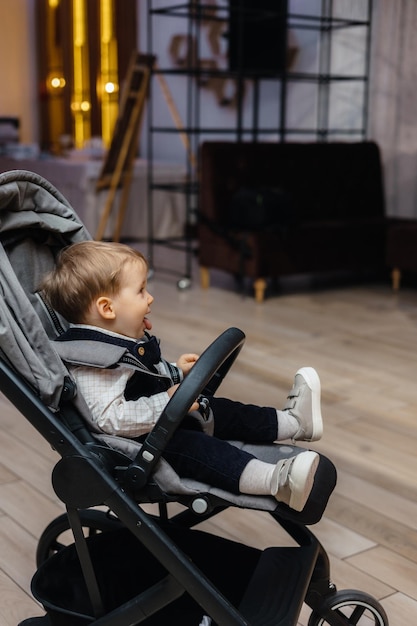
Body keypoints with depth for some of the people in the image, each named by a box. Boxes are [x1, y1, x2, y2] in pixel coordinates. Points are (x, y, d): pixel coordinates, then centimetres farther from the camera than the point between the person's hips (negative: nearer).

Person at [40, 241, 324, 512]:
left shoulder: (126, 338, 7)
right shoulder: (92, 365, -27)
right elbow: (109, 418, -35)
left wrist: (176, 372, 10)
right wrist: (166, 403, -35)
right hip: (138, 442, -11)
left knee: (220, 410, 9)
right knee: (194, 447, -30)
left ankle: (292, 421, 15)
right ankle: (276, 480, -45)